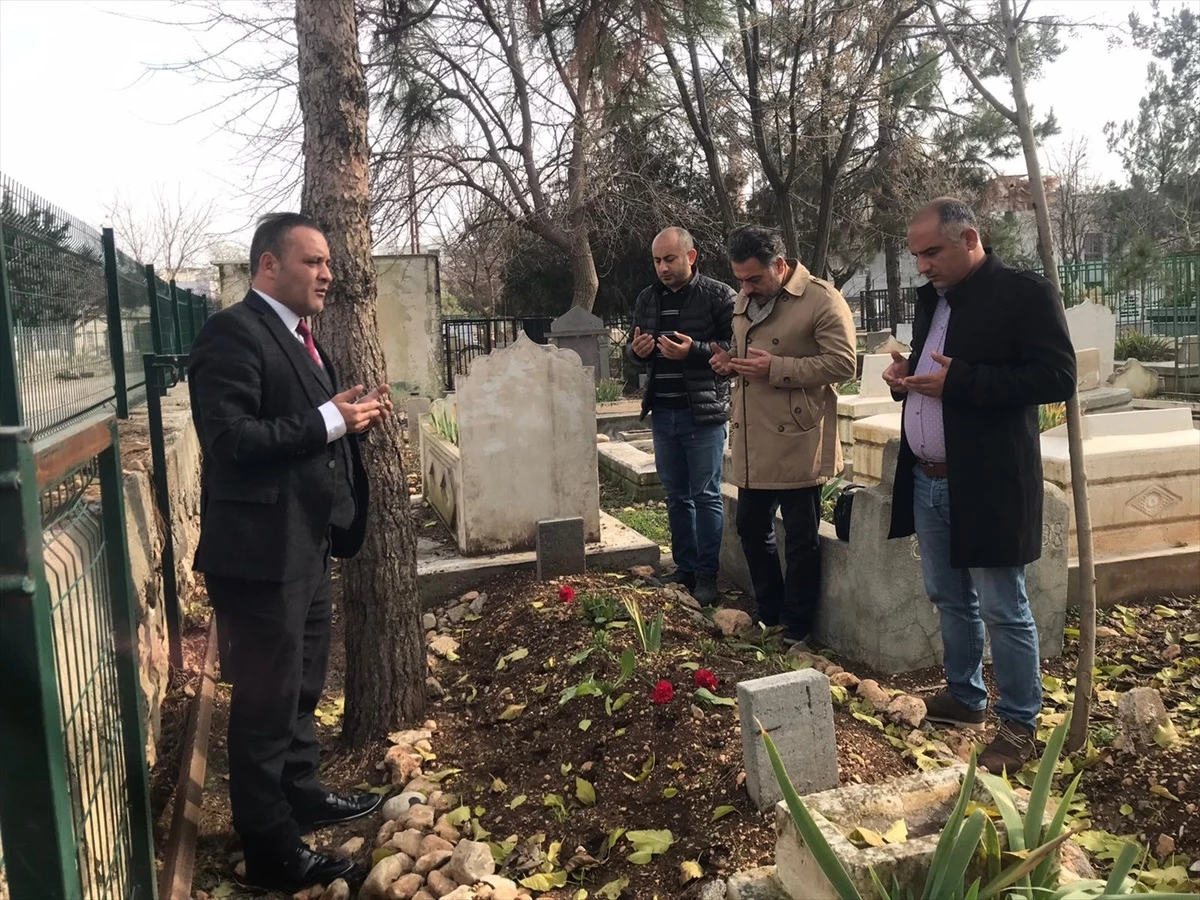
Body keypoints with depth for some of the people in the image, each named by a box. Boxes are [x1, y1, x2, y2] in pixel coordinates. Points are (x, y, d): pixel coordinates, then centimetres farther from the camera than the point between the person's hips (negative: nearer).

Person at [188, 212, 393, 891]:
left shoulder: (298, 336, 14)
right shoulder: (233, 333, -16)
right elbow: (230, 439, -25)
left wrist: (353, 418, 1)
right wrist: (328, 419, -23)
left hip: (305, 543, 10)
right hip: (261, 549, -10)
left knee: (303, 683, 23)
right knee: (267, 697, 3)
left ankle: (305, 796, 42)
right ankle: (271, 851, 19)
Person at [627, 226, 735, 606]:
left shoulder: (718, 294, -6)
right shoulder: (647, 299, 11)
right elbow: (635, 350, 20)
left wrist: (694, 350, -25)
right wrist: (637, 350, -3)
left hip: (704, 412, -6)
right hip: (663, 413, 6)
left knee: (706, 496, 1)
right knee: (676, 496, 13)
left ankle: (707, 575, 11)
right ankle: (684, 569, 24)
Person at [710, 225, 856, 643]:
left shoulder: (822, 300, -12)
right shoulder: (744, 300, 12)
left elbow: (843, 363, -18)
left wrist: (776, 369, -23)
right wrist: (730, 360, 1)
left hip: (796, 444, -8)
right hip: (752, 444, 8)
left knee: (801, 541, 4)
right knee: (751, 529, 16)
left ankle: (796, 630, 19)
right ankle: (769, 617, 33)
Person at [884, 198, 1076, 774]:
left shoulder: (1024, 293, -10)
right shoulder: (930, 300, 13)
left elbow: (1058, 378, -18)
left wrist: (958, 381, -23)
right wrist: (905, 376, 1)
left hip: (988, 484, -7)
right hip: (928, 481, 8)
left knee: (1002, 610, 2)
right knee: (949, 599, 18)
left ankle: (1020, 725, 17)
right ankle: (964, 698, 35)